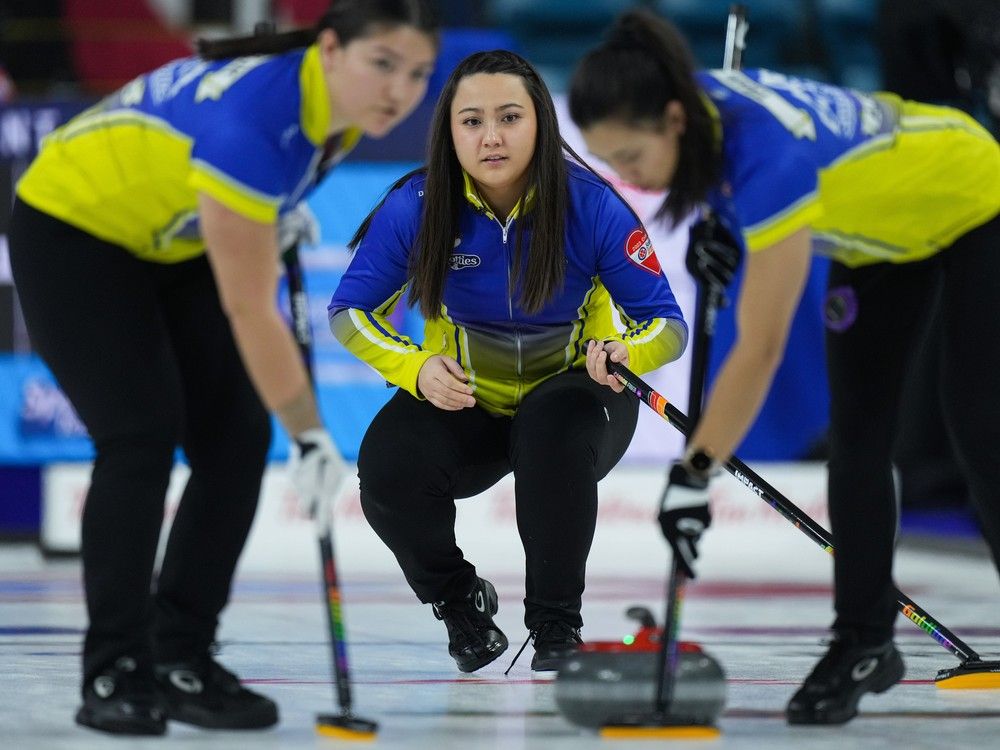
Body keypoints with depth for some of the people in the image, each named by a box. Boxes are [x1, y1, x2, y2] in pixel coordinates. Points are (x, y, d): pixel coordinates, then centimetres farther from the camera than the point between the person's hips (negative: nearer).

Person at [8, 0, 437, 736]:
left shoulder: (342, 104, -15)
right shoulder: (253, 121, -38)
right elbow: (249, 313, -31)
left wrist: (276, 214, 5)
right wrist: (310, 436, -26)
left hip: (175, 242, 8)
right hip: (73, 229, -8)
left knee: (238, 441, -3)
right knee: (141, 435, -18)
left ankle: (180, 660, 6)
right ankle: (114, 673, -8)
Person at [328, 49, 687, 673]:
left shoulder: (590, 206, -20)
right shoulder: (418, 208, -17)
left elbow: (668, 324, -14)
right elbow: (349, 312, -6)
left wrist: (626, 354, -38)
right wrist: (417, 369, -25)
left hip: (571, 394, -2)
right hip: (465, 403, 2)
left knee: (554, 433, -36)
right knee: (387, 463, -27)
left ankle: (557, 627, -14)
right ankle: (459, 598, 6)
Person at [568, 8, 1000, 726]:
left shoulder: (770, 158, -42)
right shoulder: (696, 99, -20)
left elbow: (761, 348, -39)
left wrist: (694, 474, -36)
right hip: (882, 221, 8)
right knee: (858, 434, 0)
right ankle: (864, 641, 4)